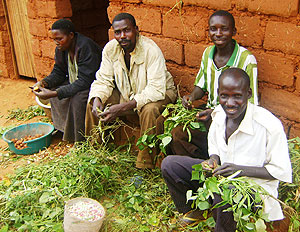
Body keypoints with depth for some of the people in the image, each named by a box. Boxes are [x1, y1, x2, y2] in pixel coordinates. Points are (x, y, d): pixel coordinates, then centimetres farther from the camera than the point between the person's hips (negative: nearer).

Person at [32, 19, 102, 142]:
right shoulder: (61, 49, -4)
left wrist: (54, 93, -39)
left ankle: (82, 138, -16)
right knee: (53, 88, -5)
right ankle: (64, 128, 6)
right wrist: (44, 83, -17)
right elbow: (58, 72, 6)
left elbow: (85, 81, -34)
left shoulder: (86, 47, -29)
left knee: (78, 97, -33)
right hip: (76, 82, 9)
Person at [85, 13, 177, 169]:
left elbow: (156, 90, -35)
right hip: (126, 93, 5)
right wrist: (97, 99, -29)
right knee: (93, 102, -10)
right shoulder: (110, 49, -11)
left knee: (149, 109, -38)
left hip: (160, 93, -5)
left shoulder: (151, 50, -28)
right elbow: (103, 80, -5)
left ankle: (144, 165, -24)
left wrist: (122, 107, -42)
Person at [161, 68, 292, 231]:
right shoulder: (219, 113, -5)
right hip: (220, 174, 6)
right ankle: (195, 211, 15)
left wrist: (240, 169, -27)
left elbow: (282, 171, -16)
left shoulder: (270, 125, -24)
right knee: (169, 164, -6)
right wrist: (214, 160, -11)